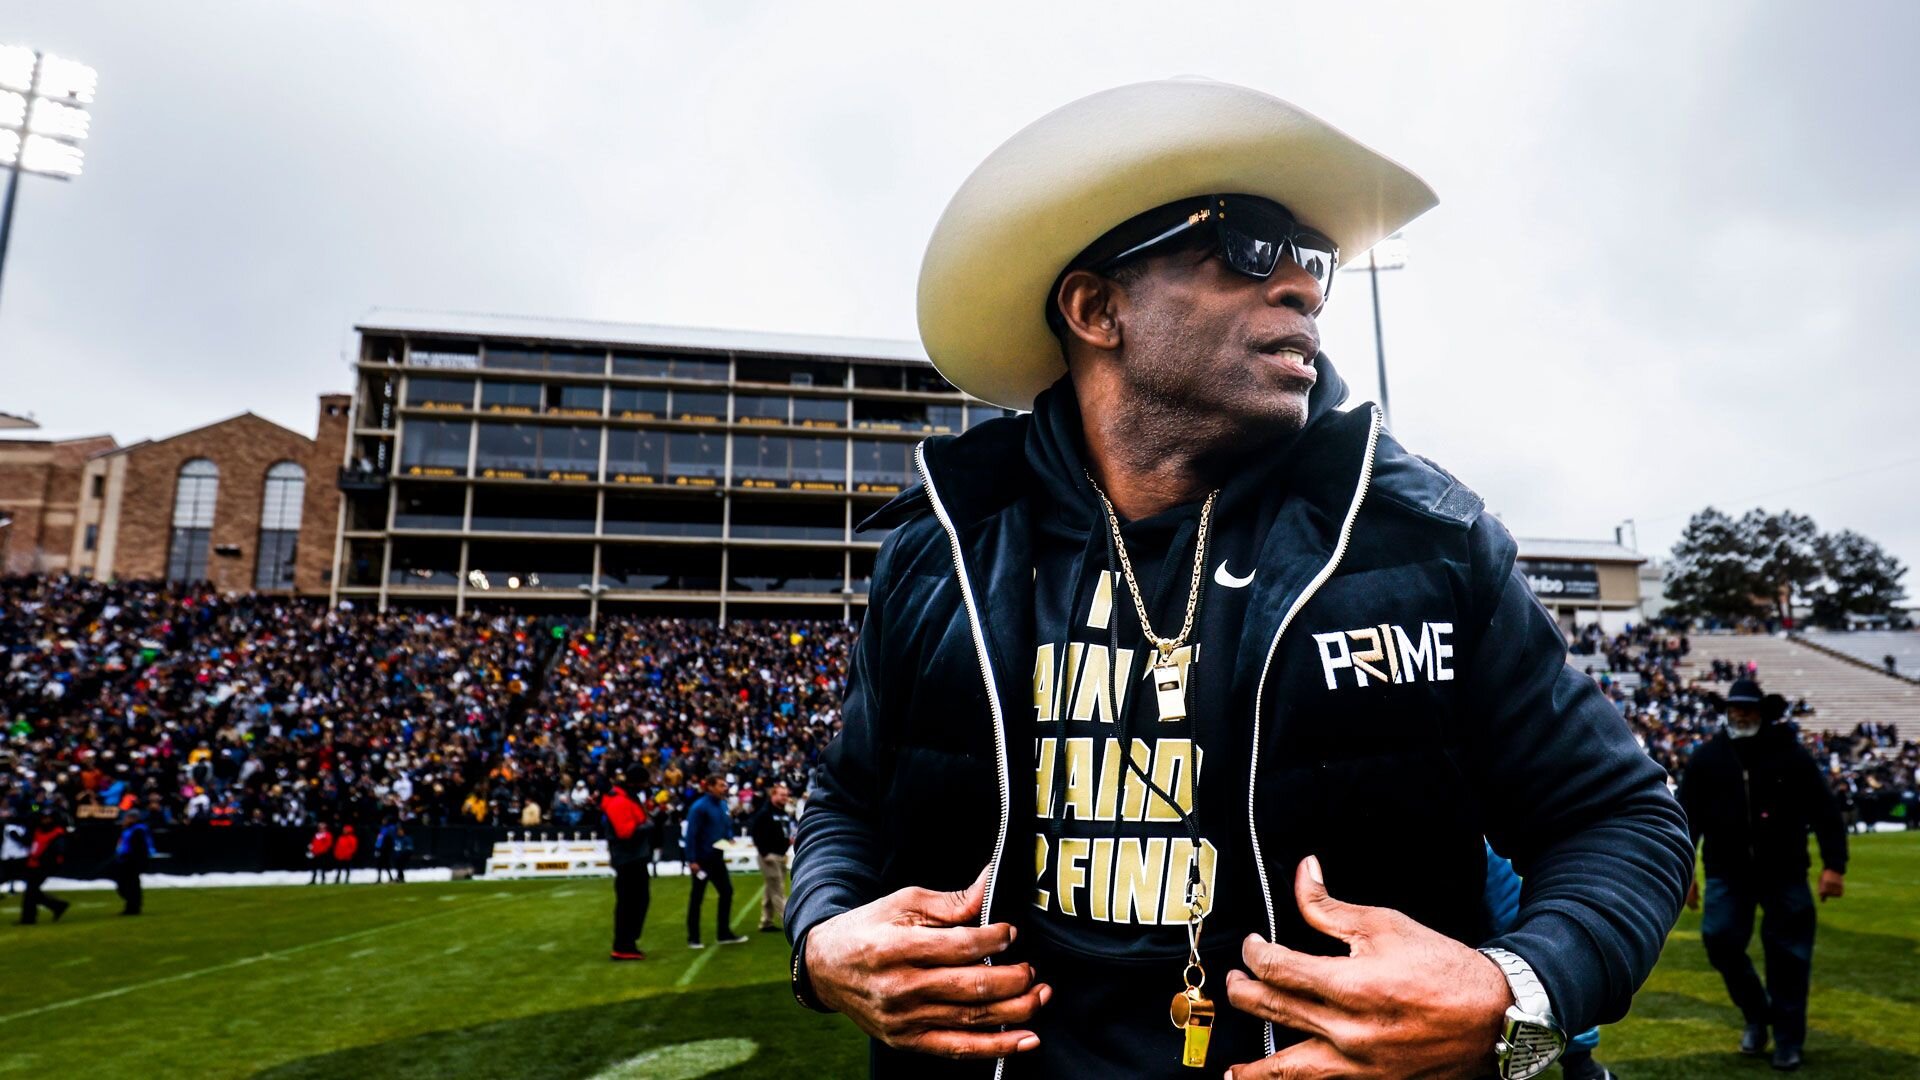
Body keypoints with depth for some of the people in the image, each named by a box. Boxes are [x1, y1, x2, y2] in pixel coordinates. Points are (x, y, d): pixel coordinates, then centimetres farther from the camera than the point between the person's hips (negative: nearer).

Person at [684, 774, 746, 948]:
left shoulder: (723, 805, 5)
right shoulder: (699, 807, -17)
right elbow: (691, 834, -18)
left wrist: (730, 840, -3)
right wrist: (692, 860, -20)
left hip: (717, 858, 7)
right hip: (701, 860, -7)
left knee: (727, 892, 7)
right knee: (697, 897, 4)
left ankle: (724, 934, 17)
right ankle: (693, 939, 15)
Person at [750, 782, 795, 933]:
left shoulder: (785, 814, 13)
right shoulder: (764, 813, -12)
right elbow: (756, 834, -17)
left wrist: (791, 839, 3)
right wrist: (765, 853, -20)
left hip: (781, 855, 9)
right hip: (769, 856, -9)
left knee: (772, 890, 14)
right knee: (777, 890, -8)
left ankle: (766, 922, 22)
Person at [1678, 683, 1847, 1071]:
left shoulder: (1792, 755, -4)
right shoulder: (1707, 757, 0)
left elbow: (1824, 811, -3)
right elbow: (1688, 817, 3)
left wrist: (1834, 864, -11)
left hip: (1784, 872, -1)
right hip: (1727, 871, 1)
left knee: (1787, 954, 2)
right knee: (1720, 939, -8)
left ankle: (1789, 1039, 18)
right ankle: (1757, 1014, 17)